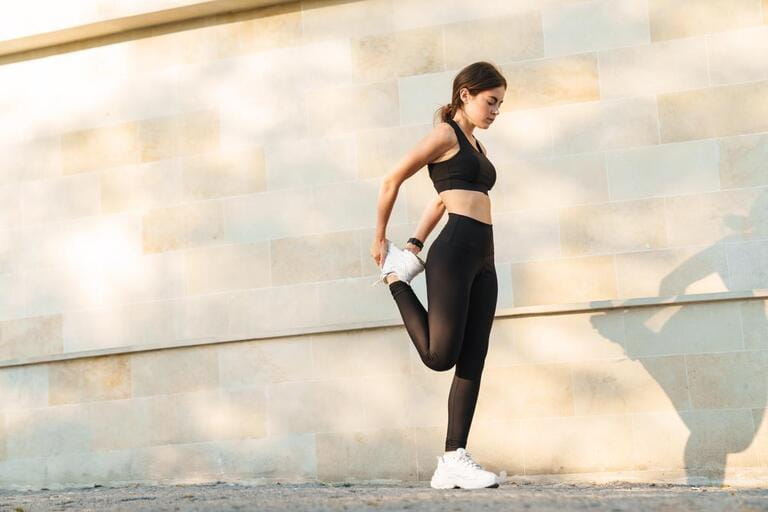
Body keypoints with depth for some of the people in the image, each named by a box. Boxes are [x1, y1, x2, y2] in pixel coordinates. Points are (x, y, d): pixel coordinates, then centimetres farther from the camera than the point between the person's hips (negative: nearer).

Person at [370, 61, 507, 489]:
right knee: (440, 355, -11)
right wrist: (379, 238, 6)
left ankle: (453, 461, 3)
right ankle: (396, 277, 12)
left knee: (472, 365, 2)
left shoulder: (475, 145, 23)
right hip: (455, 251, -8)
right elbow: (392, 182, -1)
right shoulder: (445, 135, -1)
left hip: (483, 259, 9)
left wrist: (416, 243, 18)